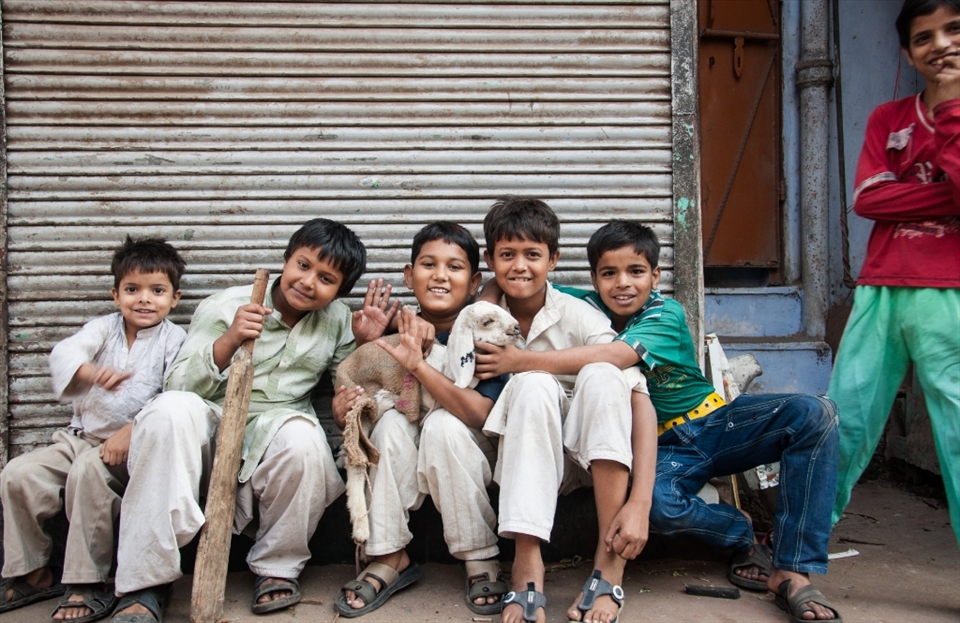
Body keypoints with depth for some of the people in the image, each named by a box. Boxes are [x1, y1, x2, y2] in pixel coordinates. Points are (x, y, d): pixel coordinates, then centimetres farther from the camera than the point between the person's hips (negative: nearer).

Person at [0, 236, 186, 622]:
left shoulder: (174, 340, -2)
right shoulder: (104, 329, 7)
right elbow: (63, 353, -13)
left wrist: (132, 432, -24)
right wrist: (91, 371, -37)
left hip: (134, 445, -5)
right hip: (79, 437, 5)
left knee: (89, 470, -33)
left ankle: (88, 585, -22)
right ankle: (33, 574, 7)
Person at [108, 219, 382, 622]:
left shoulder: (337, 322, 10)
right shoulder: (224, 307, 0)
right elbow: (179, 387, -7)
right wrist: (228, 340, -22)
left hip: (276, 433, 1)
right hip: (212, 425, 0)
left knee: (302, 436, -35)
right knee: (171, 410, -33)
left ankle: (277, 567, -7)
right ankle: (146, 583, -24)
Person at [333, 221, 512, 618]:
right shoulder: (395, 331, -6)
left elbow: (479, 413, -30)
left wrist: (419, 365, -40)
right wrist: (344, 409, -24)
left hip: (465, 458, -2)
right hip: (404, 464, 3)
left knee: (442, 423, -31)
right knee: (391, 421, -26)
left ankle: (481, 560, -18)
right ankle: (390, 558, -15)